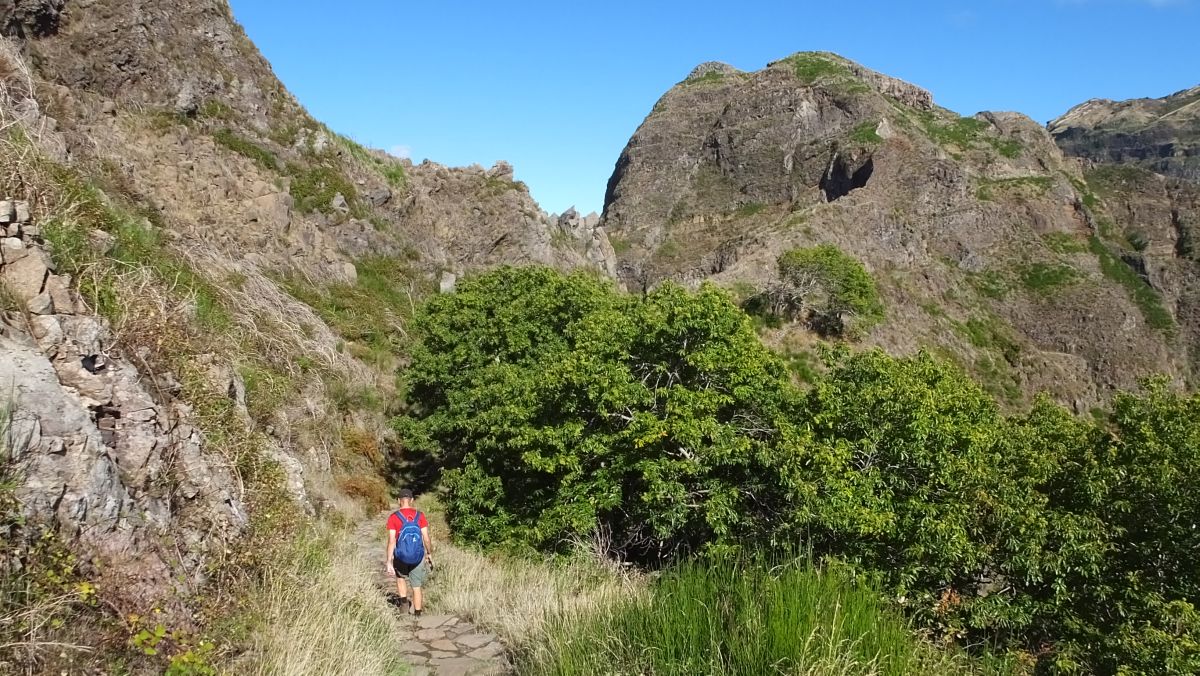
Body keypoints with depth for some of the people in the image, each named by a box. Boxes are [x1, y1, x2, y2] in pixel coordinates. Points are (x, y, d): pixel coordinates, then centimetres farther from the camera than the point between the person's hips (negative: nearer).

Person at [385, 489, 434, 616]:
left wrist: (389, 562, -10)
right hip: (418, 558, 1)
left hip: (401, 557, -1)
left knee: (400, 577, 29)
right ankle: (417, 614, 18)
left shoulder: (393, 517, -8)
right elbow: (426, 539, -2)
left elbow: (391, 541, -12)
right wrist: (430, 554, 13)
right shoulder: (420, 516, -3)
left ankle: (403, 601, 13)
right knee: (416, 587, 14)